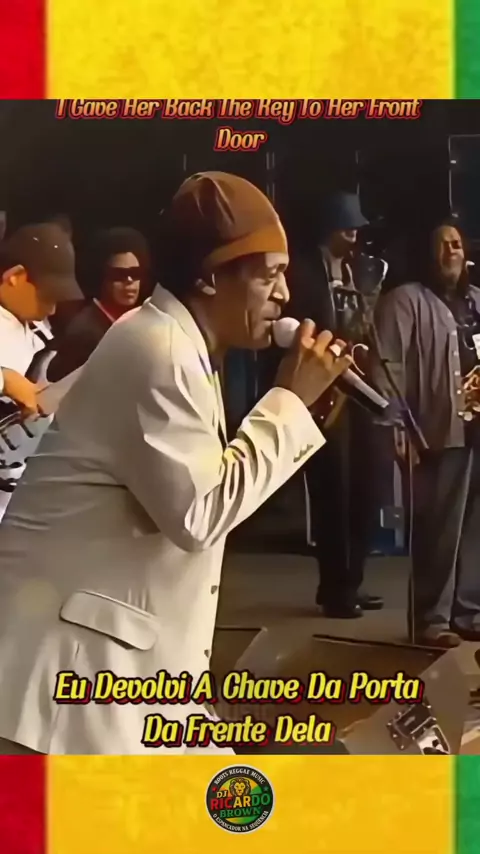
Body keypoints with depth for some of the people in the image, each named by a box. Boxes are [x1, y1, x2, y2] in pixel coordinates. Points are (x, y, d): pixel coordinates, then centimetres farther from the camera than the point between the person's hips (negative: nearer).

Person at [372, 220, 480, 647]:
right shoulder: (405, 301, -3)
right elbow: (389, 366, -11)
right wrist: (399, 428, -17)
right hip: (441, 432, -7)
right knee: (439, 528, -4)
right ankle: (432, 617, 5)